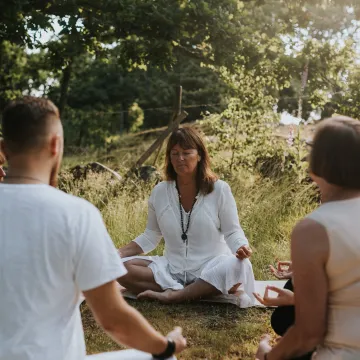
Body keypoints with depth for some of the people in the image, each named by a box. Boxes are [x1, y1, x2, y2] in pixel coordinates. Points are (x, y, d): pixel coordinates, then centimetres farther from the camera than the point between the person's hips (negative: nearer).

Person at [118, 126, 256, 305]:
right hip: (172, 269, 3)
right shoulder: (159, 192, 2)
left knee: (237, 267, -35)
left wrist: (242, 248, -26)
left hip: (210, 269, -3)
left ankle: (173, 294, -25)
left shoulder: (219, 189, -7)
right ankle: (198, 292, -25)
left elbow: (232, 232, -3)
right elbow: (150, 236, 11)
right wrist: (118, 253, -3)